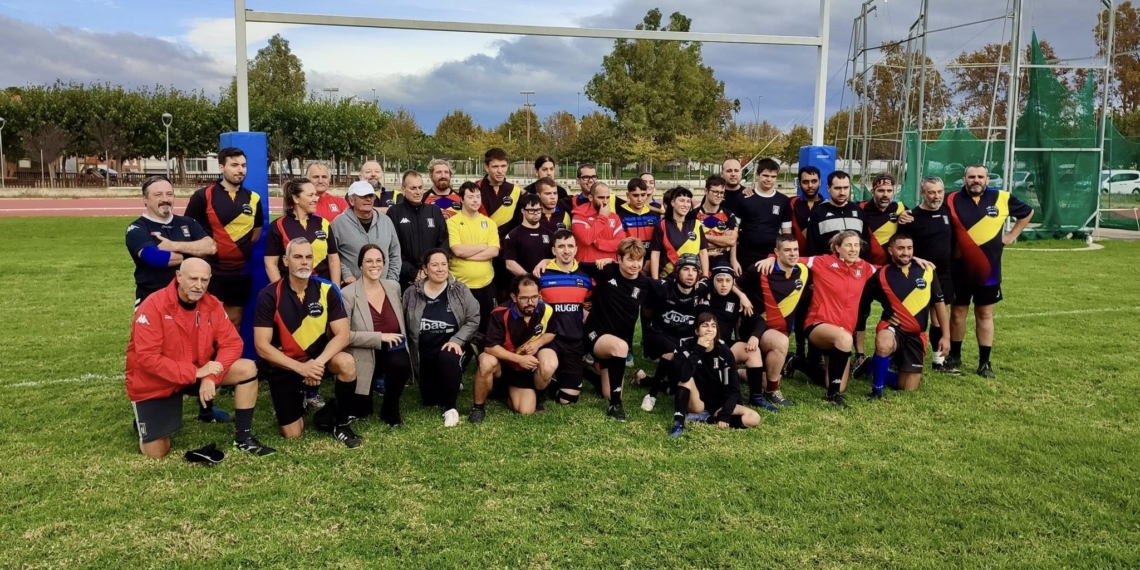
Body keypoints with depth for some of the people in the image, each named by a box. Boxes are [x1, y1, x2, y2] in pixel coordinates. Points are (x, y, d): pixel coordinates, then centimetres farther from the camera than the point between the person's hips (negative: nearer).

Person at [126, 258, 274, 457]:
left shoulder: (212, 304, -9)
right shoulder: (153, 306, -24)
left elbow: (232, 343, -10)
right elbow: (147, 358, -27)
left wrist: (210, 376, -25)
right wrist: (196, 372, -30)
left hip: (198, 373, 4)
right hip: (155, 383, -4)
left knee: (247, 369, -16)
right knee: (156, 452, -8)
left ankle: (243, 437, -5)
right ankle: (144, 420, 28)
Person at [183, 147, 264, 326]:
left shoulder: (253, 199, 5)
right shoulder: (203, 196, -7)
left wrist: (243, 251, 8)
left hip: (241, 273, 4)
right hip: (211, 272, -4)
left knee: (234, 321, 14)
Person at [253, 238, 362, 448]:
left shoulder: (327, 290, -10)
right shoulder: (269, 295, -15)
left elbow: (343, 334, -13)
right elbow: (262, 346, -16)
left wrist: (319, 362, -29)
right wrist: (299, 368, -26)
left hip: (318, 357, 1)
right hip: (284, 366, -1)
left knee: (347, 363, -32)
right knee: (292, 435, -4)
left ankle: (341, 425, -10)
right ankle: (297, 402, 32)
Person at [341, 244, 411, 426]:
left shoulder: (394, 286, 3)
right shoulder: (348, 294, -12)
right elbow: (344, 335, -17)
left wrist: (400, 342, 2)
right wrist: (380, 337, -22)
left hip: (392, 352, 3)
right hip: (363, 356, -2)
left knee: (401, 363, -33)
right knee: (359, 411, -4)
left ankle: (390, 410, -7)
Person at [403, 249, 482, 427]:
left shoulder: (460, 290, -6)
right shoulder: (412, 293, -3)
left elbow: (473, 319, -6)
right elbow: (402, 321, 2)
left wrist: (457, 340, -18)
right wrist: (409, 351, -4)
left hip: (451, 345, -2)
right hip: (424, 352, 3)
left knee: (448, 359, -39)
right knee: (430, 401, 6)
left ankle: (450, 408, -20)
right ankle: (451, 384, 42)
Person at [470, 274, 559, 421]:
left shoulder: (546, 310, -17)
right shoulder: (500, 314, -29)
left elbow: (552, 332, 4)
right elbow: (490, 347, -29)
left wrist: (538, 343, -18)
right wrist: (519, 359, -35)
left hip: (527, 367, 2)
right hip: (503, 362, -2)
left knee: (526, 412, -11)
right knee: (487, 362, -38)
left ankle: (537, 396, 27)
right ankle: (478, 407, -15)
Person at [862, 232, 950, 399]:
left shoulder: (927, 271, -1)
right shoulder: (882, 275, -7)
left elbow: (939, 304, 6)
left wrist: (946, 336, 4)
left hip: (916, 335, 3)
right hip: (893, 327, -3)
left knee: (909, 387, 3)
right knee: (884, 344, -41)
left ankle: (880, 371, 34)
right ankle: (877, 388, -18)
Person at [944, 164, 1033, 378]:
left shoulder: (1001, 199, -2)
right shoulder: (953, 200, -5)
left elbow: (1028, 212, 15)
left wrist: (1012, 235, 6)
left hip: (988, 267, 1)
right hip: (960, 267, 0)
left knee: (985, 314, 7)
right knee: (958, 311, 10)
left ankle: (985, 362, 14)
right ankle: (954, 356, 23)